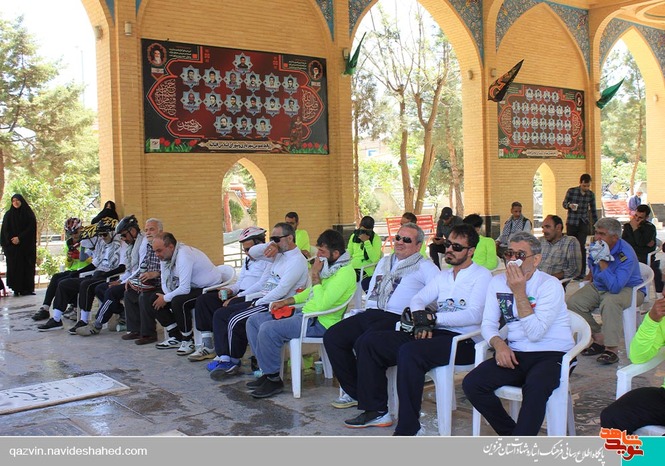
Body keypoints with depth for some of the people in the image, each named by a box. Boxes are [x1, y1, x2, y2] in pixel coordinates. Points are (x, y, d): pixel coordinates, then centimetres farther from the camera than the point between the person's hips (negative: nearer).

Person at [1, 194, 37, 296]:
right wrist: (11, 239, -11)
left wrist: (19, 238, -13)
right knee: (14, 267, -5)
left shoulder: (29, 214, 6)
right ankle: (16, 289, -5)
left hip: (26, 246, -1)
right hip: (12, 245, 1)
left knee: (27, 267, -5)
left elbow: (31, 228, -3)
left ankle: (27, 288, -5)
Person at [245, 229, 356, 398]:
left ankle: (274, 380, -10)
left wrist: (315, 276, -20)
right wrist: (286, 301, 17)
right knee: (253, 321, 7)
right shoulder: (330, 266, 12)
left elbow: (321, 305, -28)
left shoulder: (344, 273, -19)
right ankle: (268, 372, 10)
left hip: (319, 323, -11)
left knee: (267, 329, -28)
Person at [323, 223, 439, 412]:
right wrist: (369, 307, 13)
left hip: (396, 318, -8)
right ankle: (353, 392, 3)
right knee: (332, 336, -8)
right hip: (371, 313, 8)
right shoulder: (384, 262, 27)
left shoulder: (424, 266, 4)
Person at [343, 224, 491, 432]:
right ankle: (376, 410, 2)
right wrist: (421, 320, -11)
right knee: (367, 342, -5)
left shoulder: (481, 275, 1)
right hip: (432, 334, 8)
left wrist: (433, 318, -15)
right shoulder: (443, 276, 23)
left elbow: (474, 315, -14)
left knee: (409, 352, -37)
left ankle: (407, 430, -28)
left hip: (462, 340, -8)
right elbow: (417, 300, 13)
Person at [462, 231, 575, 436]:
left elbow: (535, 333, -18)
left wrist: (519, 292, -21)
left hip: (552, 354, -5)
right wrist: (499, 343, -14)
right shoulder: (498, 282, 7)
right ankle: (512, 435, -1)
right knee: (471, 384, -18)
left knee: (535, 388, -37)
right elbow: (488, 323, 7)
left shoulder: (550, 285, -9)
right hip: (515, 354, 5)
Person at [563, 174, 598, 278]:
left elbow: (593, 210, 14)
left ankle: (581, 272, -6)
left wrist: (596, 224, 16)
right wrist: (569, 205, -17)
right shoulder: (571, 191, -3)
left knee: (581, 246, -9)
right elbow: (564, 203, 6)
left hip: (584, 223, 1)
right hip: (571, 222, -1)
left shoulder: (591, 194, 5)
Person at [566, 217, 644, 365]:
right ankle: (599, 339, -7)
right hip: (599, 287, 7)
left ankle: (611, 349, -33)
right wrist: (592, 273, 22)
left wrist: (602, 262, -36)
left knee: (610, 302, -40)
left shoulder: (626, 255, -28)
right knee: (573, 302, -16)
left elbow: (615, 288, -39)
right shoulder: (595, 246, -5)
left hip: (628, 289, -7)